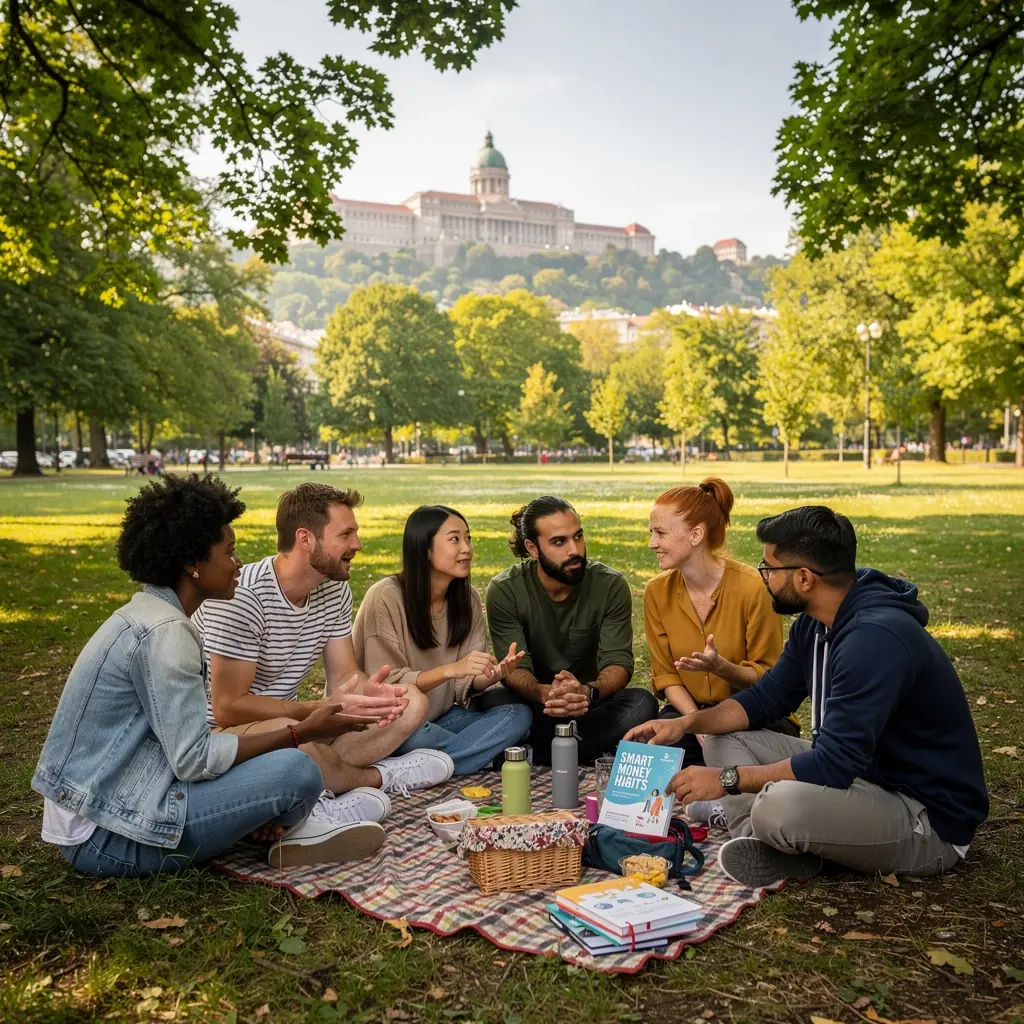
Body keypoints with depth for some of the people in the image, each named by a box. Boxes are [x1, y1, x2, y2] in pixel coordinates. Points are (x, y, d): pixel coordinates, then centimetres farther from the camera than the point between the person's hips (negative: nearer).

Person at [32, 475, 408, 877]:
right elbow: (194, 759, -23)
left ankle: (301, 822, 5)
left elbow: (180, 742, 8)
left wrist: (256, 805, 1)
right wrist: (302, 733, -15)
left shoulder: (146, 614, 8)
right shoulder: (165, 631, -21)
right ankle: (295, 825, 10)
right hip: (106, 837, -10)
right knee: (296, 770, -18)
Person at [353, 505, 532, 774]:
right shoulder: (386, 597, -17)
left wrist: (494, 674, -24)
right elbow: (384, 684, -17)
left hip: (440, 717, 7)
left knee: (518, 714, -18)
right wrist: (450, 669, -30)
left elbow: (467, 683, -1)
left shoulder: (468, 598, 0)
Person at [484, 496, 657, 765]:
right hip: (533, 701, -1)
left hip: (591, 702, 1)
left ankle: (535, 758, -26)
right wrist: (544, 693, -41)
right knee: (488, 702, -33)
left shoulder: (611, 586, -9)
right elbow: (513, 668, -17)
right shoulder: (504, 590, -12)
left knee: (643, 703, -30)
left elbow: (618, 662, -15)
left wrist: (588, 692, -39)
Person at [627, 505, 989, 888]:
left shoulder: (875, 638, -29)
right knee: (724, 738, 7)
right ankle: (761, 844, -12)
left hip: (931, 819, -10)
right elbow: (768, 698, 12)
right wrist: (687, 723, -1)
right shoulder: (815, 623, 2)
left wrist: (728, 779, -22)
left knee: (780, 804, -37)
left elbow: (833, 764, -31)